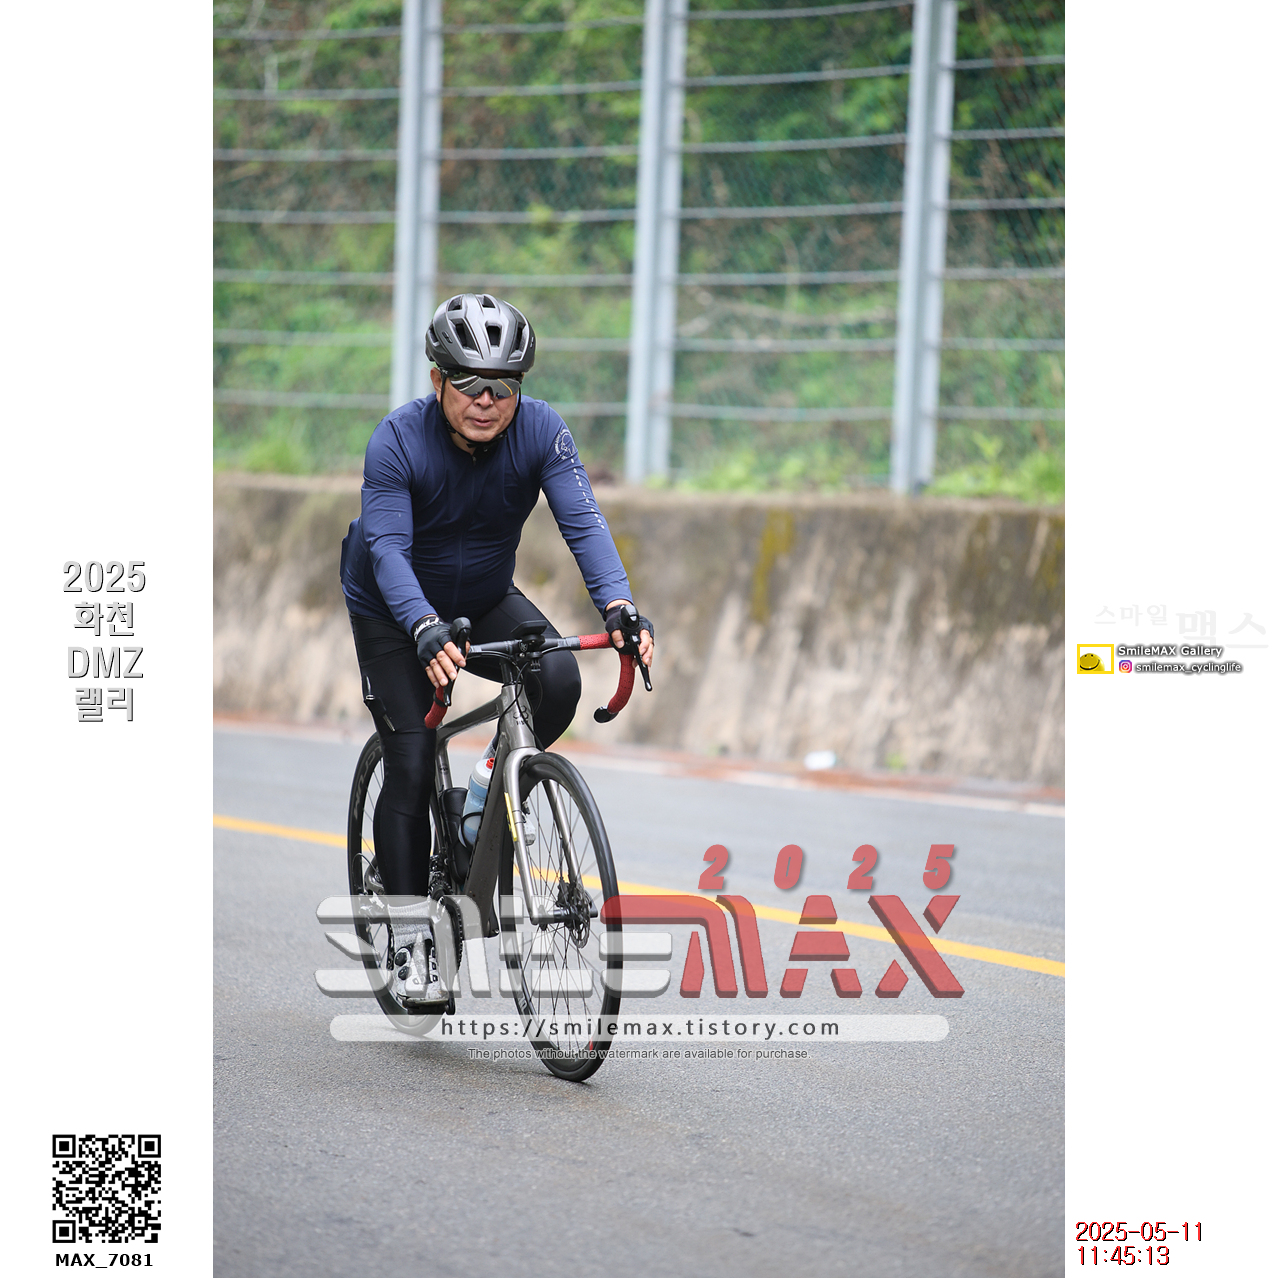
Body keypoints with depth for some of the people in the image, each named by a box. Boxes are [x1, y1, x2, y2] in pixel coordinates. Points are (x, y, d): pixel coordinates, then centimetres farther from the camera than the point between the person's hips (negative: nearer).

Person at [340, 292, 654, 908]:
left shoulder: (540, 430, -20)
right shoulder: (397, 440, -27)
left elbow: (584, 522, -28)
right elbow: (389, 550, -34)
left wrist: (617, 607, -45)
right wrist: (427, 630, -52)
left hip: (486, 602, 3)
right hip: (395, 613, -3)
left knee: (558, 677, -24)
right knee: (411, 768, -13)